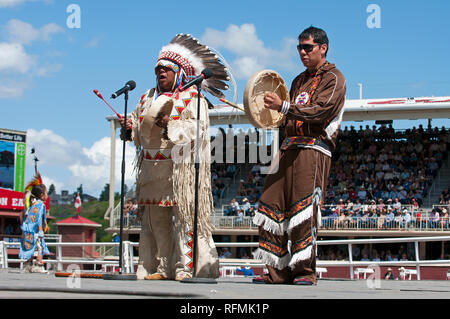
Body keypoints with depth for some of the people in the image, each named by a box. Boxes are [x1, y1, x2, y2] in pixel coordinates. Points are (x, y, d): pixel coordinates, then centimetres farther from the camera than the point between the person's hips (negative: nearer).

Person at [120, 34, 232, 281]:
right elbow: (137, 124, 23)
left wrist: (171, 126, -23)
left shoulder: (192, 97, 0)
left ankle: (186, 267, -8)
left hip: (181, 167, -6)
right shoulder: (148, 98, 20)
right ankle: (162, 268, 9)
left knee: (184, 214, -9)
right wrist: (129, 128, 1)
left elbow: (197, 128, -12)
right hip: (152, 169, 6)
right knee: (156, 218, 5)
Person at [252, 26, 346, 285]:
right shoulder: (300, 81, 27)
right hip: (290, 148, 8)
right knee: (272, 206, 0)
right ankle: (279, 271, 4)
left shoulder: (333, 78, 2)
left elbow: (319, 111, -13)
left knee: (304, 209, -14)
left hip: (314, 149, -8)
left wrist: (283, 106, -19)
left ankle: (306, 270, -10)